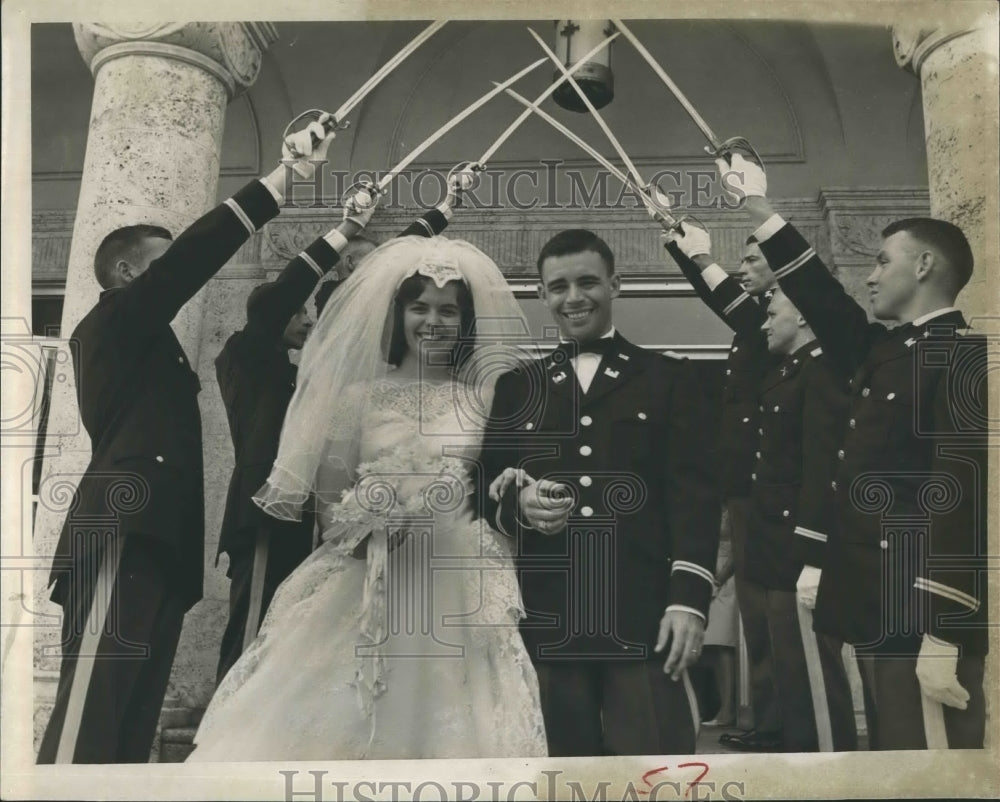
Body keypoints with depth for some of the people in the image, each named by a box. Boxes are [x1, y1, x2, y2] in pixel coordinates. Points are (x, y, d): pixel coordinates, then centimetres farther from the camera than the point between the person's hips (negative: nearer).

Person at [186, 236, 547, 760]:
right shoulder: (360, 395, 6)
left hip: (460, 593, 0)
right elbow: (325, 494, 8)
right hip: (366, 590, 0)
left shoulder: (487, 400, 6)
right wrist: (358, 528, -9)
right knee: (337, 727, 0)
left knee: (453, 729, 2)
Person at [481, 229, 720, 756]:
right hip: (546, 620, 2)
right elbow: (485, 489, 13)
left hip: (643, 617, -2)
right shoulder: (515, 387, 15)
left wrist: (689, 597, -9)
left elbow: (693, 493, 2)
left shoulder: (667, 379, 10)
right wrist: (517, 505, -10)